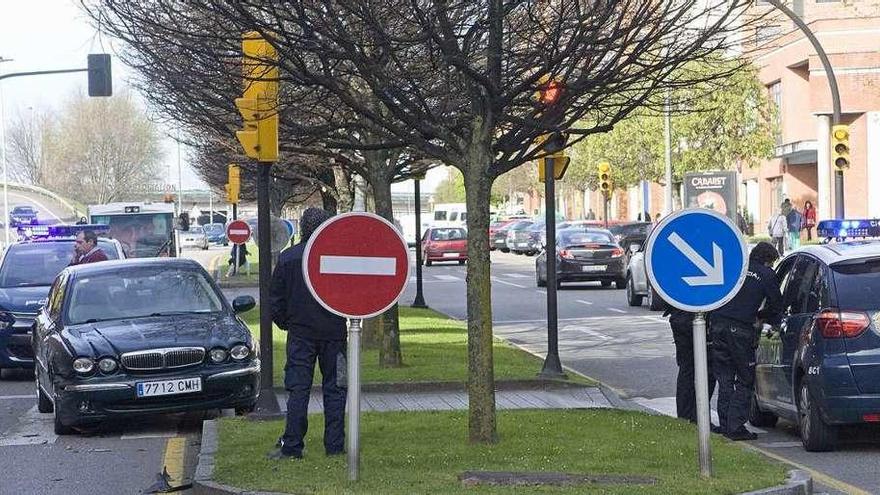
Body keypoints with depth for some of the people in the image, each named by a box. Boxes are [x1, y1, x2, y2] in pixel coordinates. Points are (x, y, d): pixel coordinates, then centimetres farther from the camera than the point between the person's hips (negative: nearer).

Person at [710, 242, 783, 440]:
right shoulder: (767, 275, 4)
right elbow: (776, 307, 6)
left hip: (717, 325, 5)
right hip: (739, 329, -5)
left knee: (724, 379, 13)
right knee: (744, 381, 4)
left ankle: (725, 425, 12)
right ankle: (736, 428, -2)